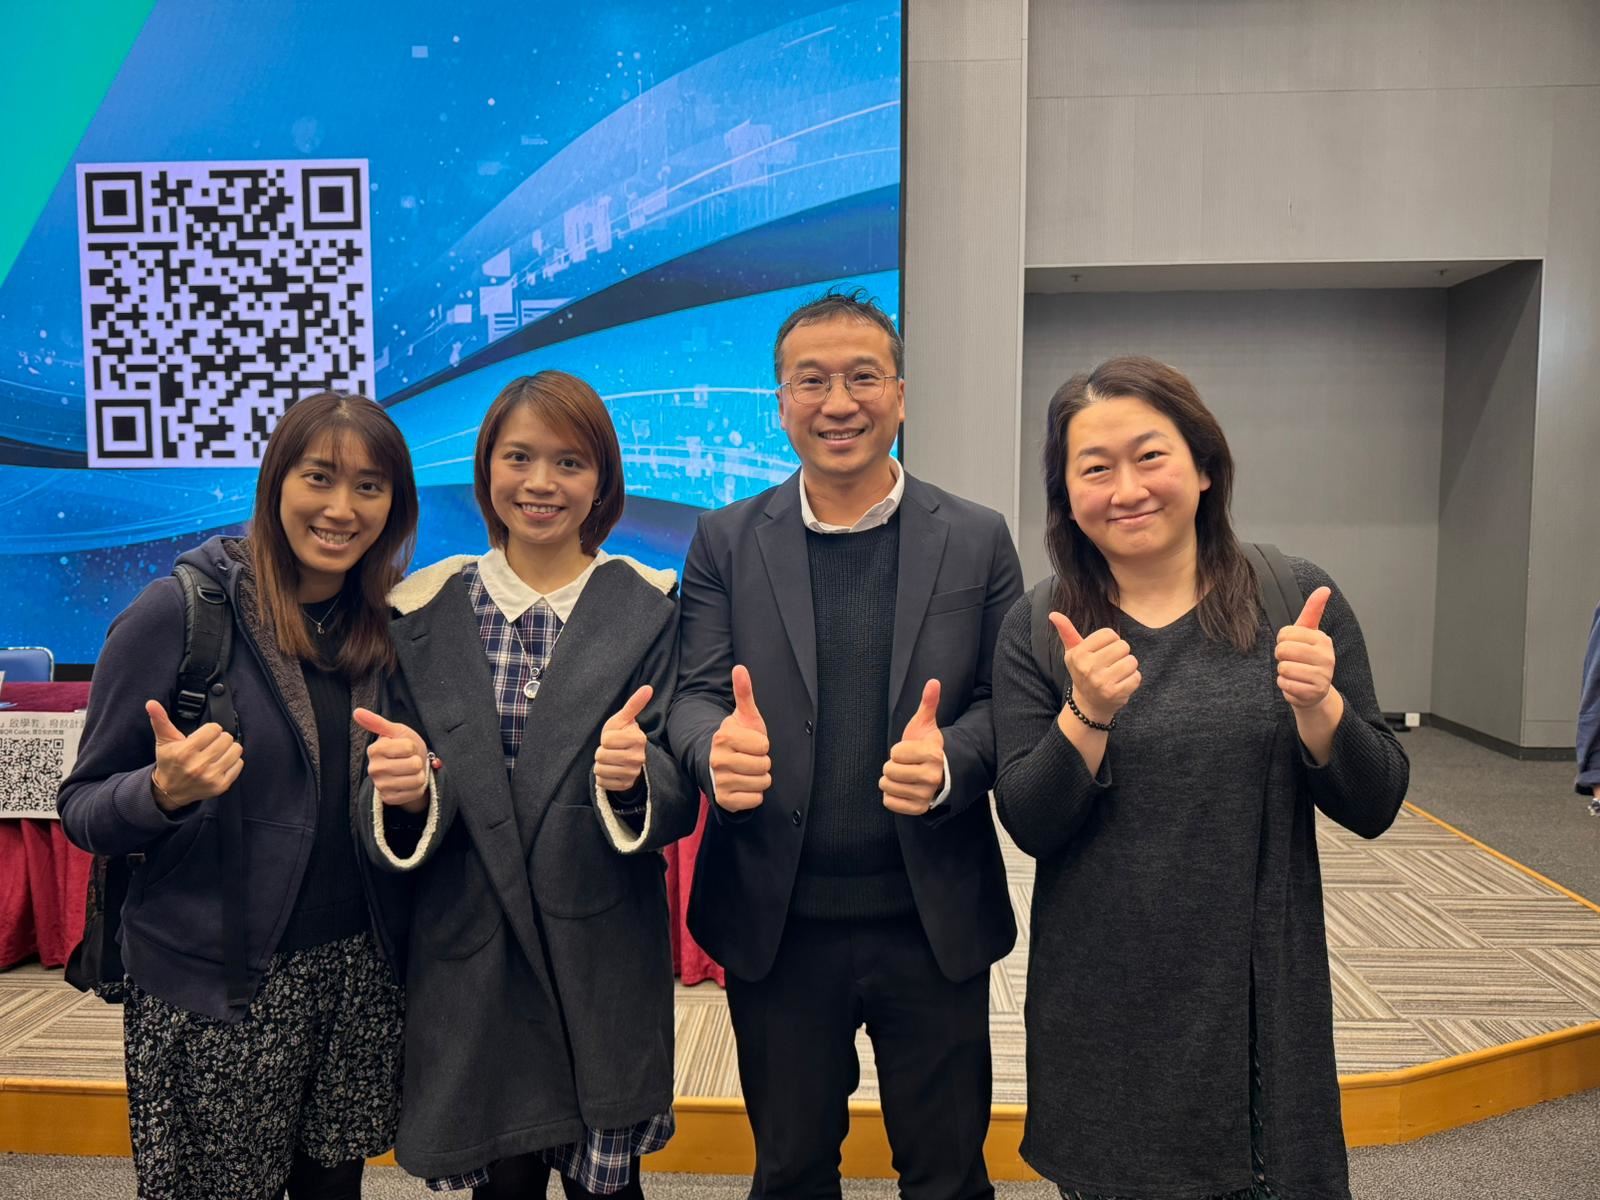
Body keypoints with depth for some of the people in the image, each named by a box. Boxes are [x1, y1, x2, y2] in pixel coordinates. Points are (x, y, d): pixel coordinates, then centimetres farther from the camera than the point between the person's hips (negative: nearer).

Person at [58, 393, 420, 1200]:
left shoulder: (388, 627, 3)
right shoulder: (179, 611, -11)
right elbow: (82, 809, -5)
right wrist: (166, 791, -26)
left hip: (359, 975, 4)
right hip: (214, 988, -4)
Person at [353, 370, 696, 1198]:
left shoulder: (649, 610, -3)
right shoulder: (424, 611, 2)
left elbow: (678, 805, -6)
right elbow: (387, 831, 1)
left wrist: (633, 775, -27)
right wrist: (405, 792, -21)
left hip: (606, 968, -1)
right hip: (468, 968, 1)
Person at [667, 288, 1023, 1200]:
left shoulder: (978, 540, -1)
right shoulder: (727, 542, 1)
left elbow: (1005, 704, -2)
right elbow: (696, 696, -2)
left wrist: (948, 761, -23)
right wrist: (717, 749, -25)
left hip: (934, 922, 0)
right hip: (777, 925, 1)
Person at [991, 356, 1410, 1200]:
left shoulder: (1297, 600, -5)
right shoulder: (1039, 631, -5)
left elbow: (1373, 808, -3)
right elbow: (1029, 827, -8)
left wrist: (1318, 705, -22)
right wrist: (1086, 716, -24)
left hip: (1259, 996, 0)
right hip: (1100, 1010, 0)